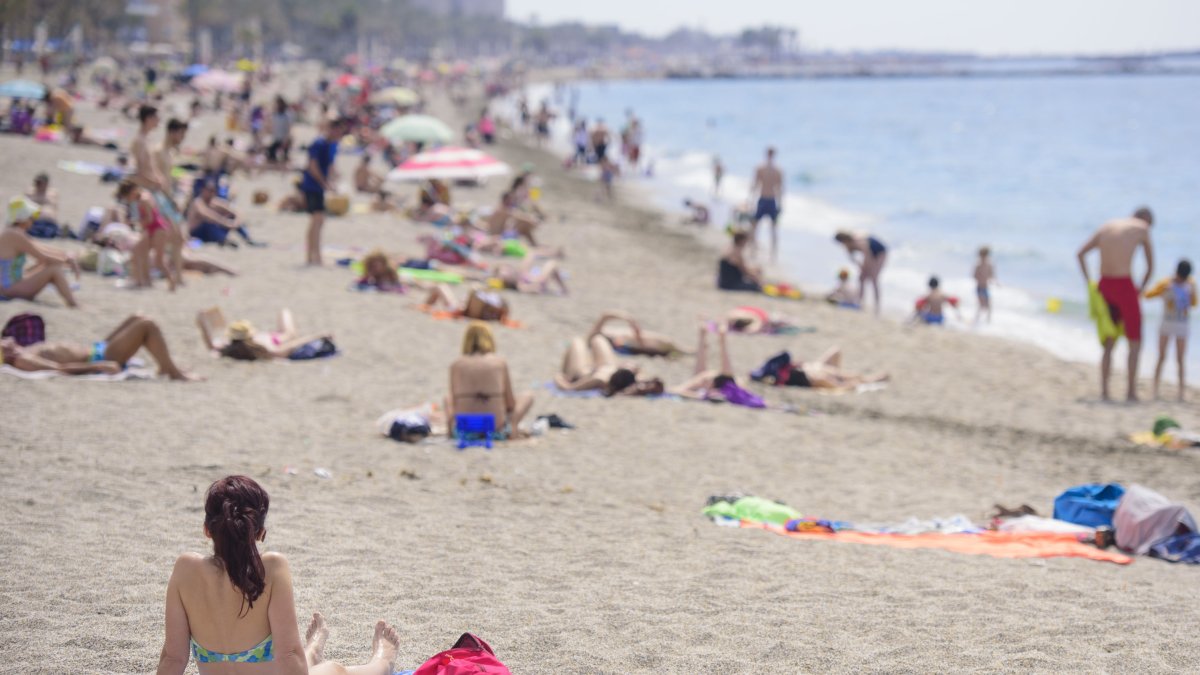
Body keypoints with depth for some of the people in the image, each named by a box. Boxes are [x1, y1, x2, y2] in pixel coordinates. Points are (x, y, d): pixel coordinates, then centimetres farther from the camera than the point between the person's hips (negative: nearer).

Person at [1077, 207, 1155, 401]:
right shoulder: (1143, 228, 3)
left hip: (1104, 285, 5)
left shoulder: (1106, 226, 16)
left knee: (1109, 343, 14)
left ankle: (1104, 390, 6)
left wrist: (1089, 282, 12)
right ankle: (1131, 391, 5)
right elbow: (1151, 266, 8)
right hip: (1125, 286, -5)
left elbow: (1081, 253, 14)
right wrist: (1139, 290, 18)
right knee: (1135, 343, 8)